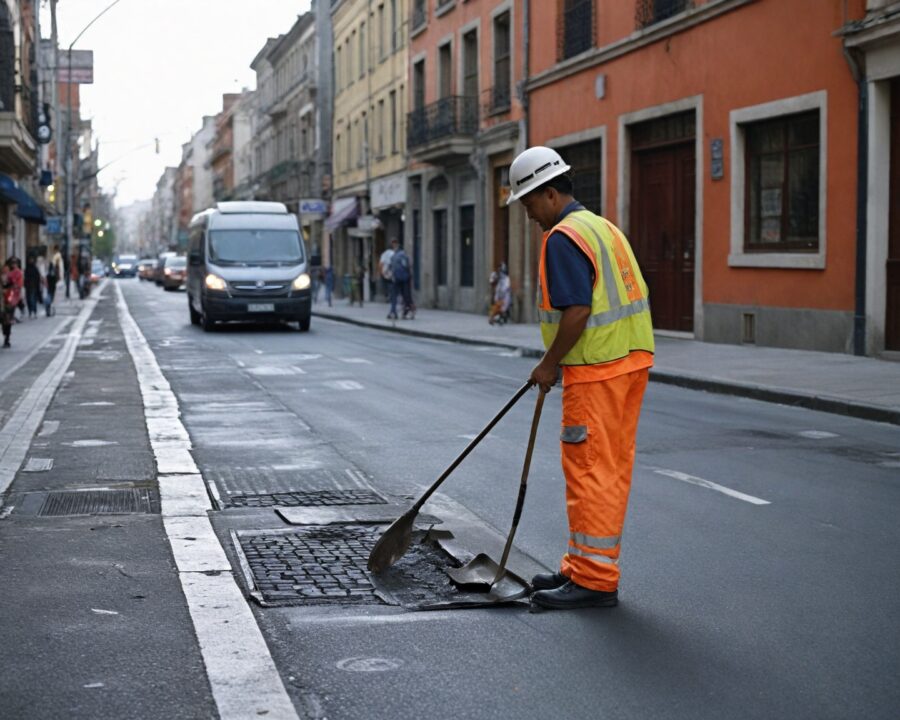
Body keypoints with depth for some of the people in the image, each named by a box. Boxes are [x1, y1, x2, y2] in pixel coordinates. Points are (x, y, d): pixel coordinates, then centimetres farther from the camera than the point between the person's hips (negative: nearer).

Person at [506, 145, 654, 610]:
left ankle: (595, 580, -2)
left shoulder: (563, 237, -12)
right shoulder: (603, 227, 18)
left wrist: (550, 364, -8)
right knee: (612, 469, 13)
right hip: (631, 362, 10)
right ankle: (586, 565, 23)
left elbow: (577, 311, -21)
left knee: (590, 472, -5)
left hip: (596, 371, -10)